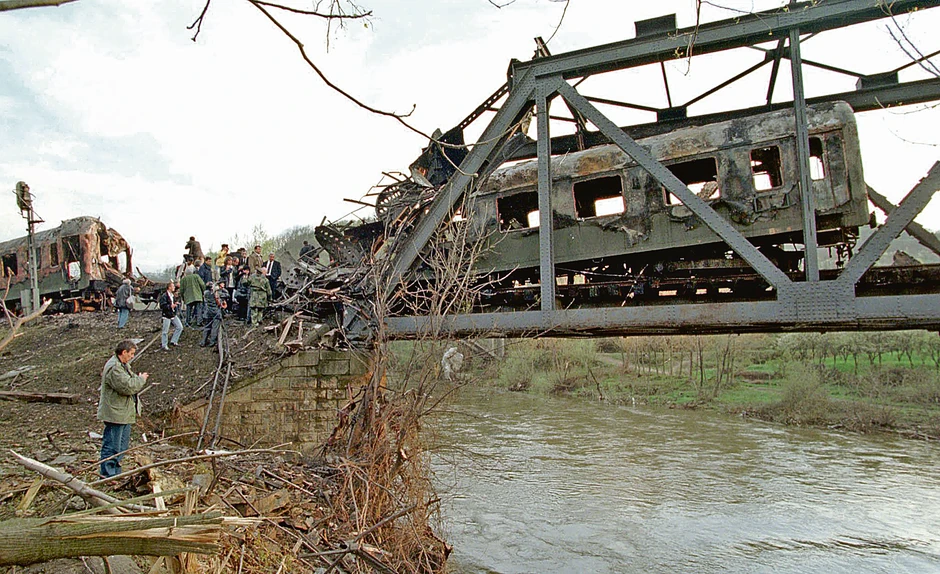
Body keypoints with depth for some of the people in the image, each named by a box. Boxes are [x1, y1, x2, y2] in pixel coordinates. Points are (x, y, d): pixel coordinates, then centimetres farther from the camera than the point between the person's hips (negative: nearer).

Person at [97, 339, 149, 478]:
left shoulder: (123, 365, 15)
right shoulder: (114, 368, -20)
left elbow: (132, 384, 24)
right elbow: (128, 387, -26)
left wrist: (140, 379, 5)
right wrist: (141, 379, -12)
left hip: (125, 413, 11)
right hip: (115, 413, -11)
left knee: (122, 445, 17)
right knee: (112, 446, -4)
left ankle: (116, 472, 27)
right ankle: (107, 474, 4)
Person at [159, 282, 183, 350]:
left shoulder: (173, 295, 11)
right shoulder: (164, 296, -15)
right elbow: (162, 306, -20)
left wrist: (176, 304, 4)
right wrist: (170, 306, -27)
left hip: (173, 314, 8)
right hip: (166, 315, -8)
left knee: (180, 327, 7)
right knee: (165, 331, -1)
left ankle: (173, 341, 19)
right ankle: (164, 345, 11)